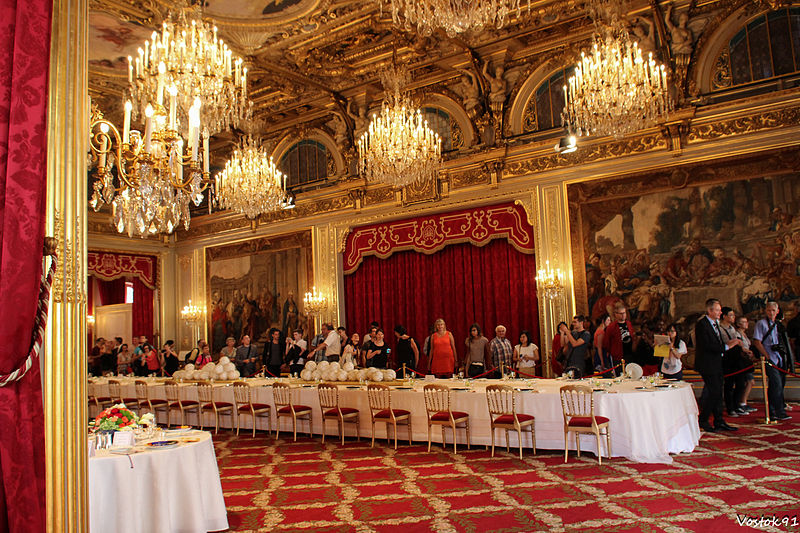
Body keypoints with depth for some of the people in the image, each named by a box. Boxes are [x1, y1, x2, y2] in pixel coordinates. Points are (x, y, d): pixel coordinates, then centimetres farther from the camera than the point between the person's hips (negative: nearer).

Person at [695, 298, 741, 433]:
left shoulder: (715, 323, 15)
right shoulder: (701, 324, -15)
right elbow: (708, 346, -21)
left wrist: (730, 343, 3)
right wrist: (727, 346, -20)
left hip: (716, 364, 9)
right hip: (707, 365, -9)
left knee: (717, 393, 11)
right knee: (714, 393, -9)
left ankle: (719, 422, 17)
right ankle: (703, 421, 4)